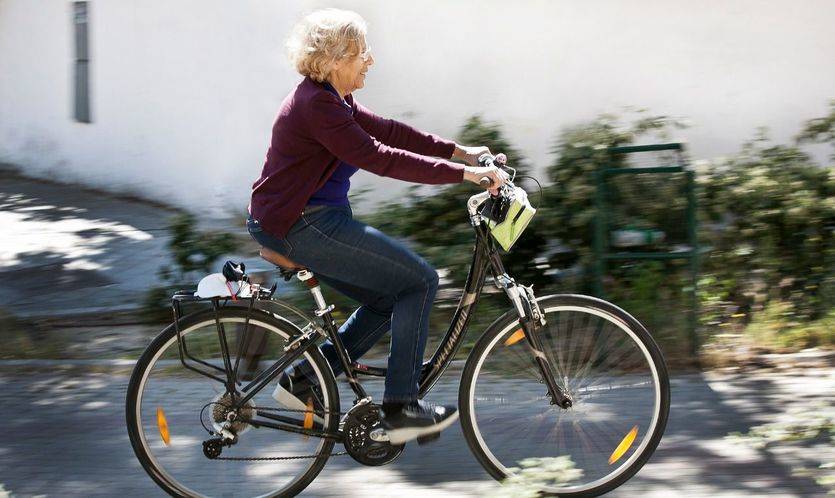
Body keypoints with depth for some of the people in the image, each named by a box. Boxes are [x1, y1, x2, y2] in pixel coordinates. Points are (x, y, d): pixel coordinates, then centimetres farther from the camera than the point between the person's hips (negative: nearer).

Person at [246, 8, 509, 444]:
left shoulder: (331, 100, 13)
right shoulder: (316, 104, -19)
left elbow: (387, 131, 14)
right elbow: (378, 158, -25)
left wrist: (460, 151, 8)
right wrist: (463, 174, -25)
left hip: (307, 223, 11)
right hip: (302, 226, -11)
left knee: (391, 299, 15)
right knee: (420, 280, -8)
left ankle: (303, 379, 15)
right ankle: (400, 409, -5)